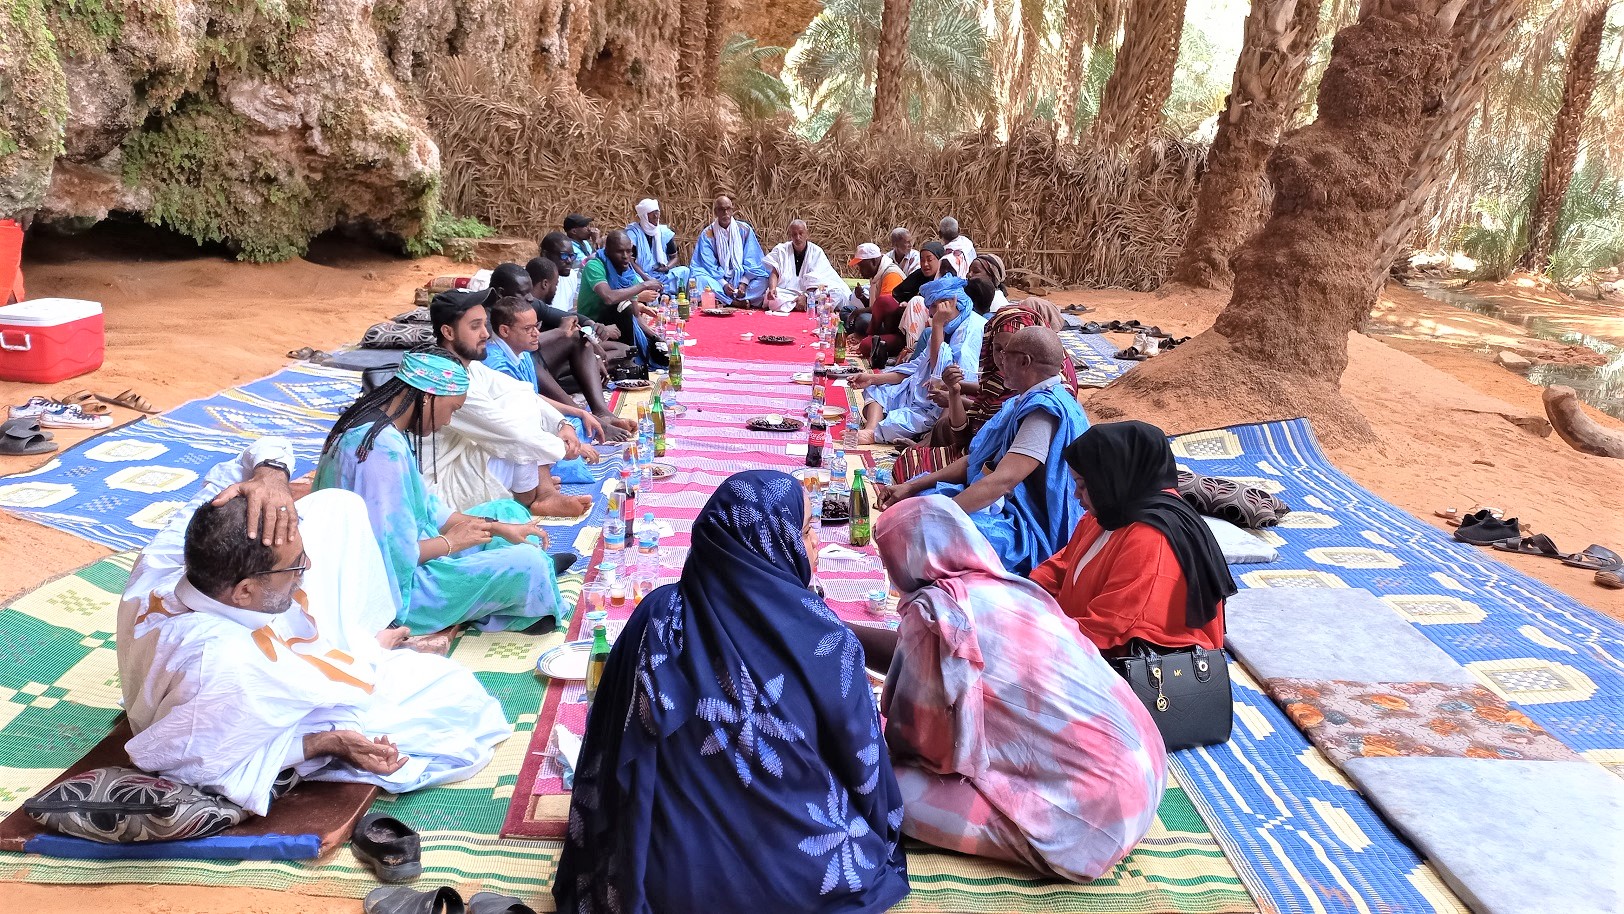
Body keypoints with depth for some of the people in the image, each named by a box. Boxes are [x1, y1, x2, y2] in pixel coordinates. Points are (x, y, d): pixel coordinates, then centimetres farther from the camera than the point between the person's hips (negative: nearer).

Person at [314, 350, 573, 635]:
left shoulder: (377, 429, 5)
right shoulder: (384, 449, -28)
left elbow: (427, 506, 12)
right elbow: (397, 555, -29)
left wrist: (498, 527, 5)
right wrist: (451, 542, -12)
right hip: (397, 593, -11)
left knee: (508, 512, 17)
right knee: (525, 561, -20)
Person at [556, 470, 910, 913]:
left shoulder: (657, 616, -10)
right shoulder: (824, 637, -17)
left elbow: (610, 750, 0)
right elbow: (863, 769, -4)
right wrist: (875, 839, 17)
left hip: (671, 873, 3)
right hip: (797, 876, -2)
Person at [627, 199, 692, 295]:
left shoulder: (664, 232, 9)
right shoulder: (633, 232, -4)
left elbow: (674, 257, 16)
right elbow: (630, 261, -12)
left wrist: (667, 267, -9)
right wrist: (647, 279, -24)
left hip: (661, 275, 4)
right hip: (641, 276, -4)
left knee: (684, 270, -19)